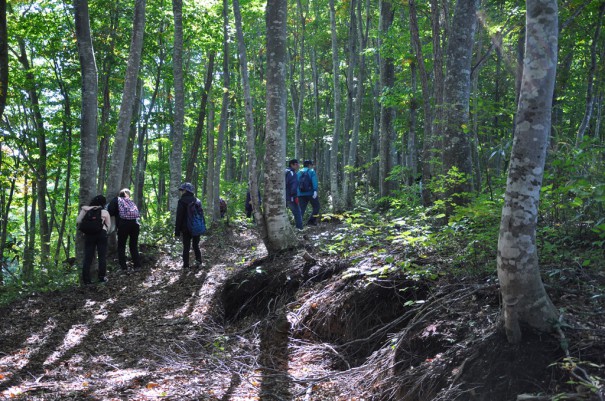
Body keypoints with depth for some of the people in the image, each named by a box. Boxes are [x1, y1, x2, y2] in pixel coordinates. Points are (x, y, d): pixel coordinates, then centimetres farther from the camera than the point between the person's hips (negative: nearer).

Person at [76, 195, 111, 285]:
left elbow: (78, 221, 1)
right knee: (102, 256, 6)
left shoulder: (85, 210, 7)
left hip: (89, 234, 2)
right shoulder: (105, 212, 6)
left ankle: (86, 279, 3)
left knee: (88, 257, 4)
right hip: (102, 233, -1)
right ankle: (102, 277, 7)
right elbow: (108, 226, 6)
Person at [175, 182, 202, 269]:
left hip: (186, 229, -4)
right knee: (196, 245, 17)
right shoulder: (197, 200, 6)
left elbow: (179, 217, -12)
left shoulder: (182, 201, -10)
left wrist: (177, 231, -8)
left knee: (186, 247, 2)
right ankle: (198, 261, 10)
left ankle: (186, 265, 3)